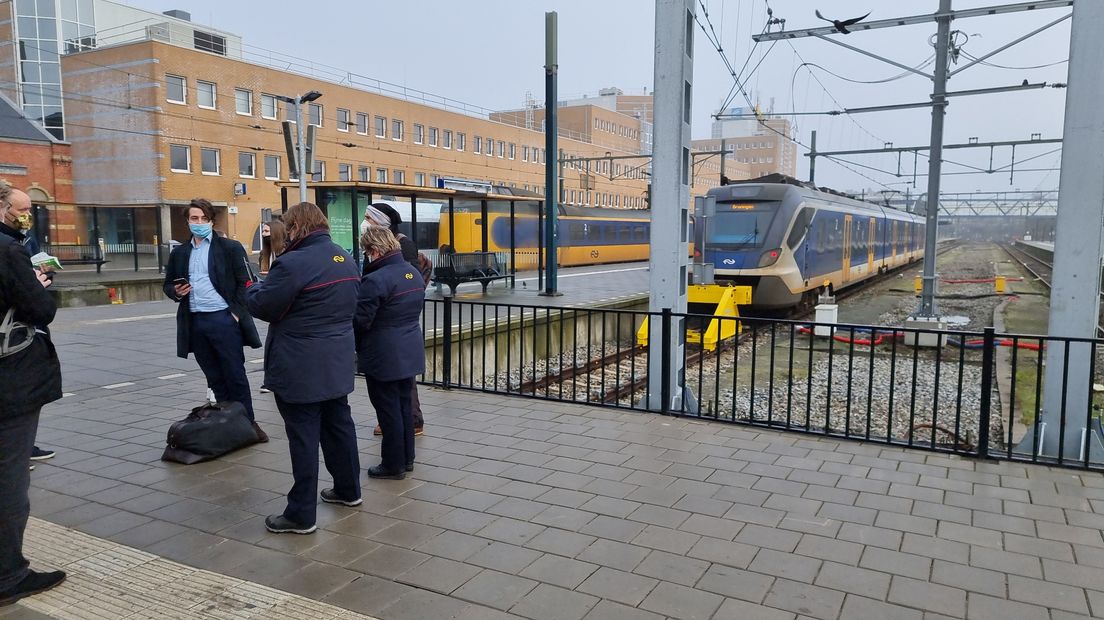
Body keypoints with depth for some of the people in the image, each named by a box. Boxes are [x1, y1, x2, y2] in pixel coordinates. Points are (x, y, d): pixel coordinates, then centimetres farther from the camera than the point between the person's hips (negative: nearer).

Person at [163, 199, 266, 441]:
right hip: (195, 322, 5)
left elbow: (245, 282, -4)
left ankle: (247, 422, 8)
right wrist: (176, 292, -1)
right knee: (214, 377, 10)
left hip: (223, 319, -5)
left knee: (235, 374, -2)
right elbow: (168, 284, 22)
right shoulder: (179, 253, 14)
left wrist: (236, 313, -11)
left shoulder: (230, 248, 0)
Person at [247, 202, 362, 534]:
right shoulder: (346, 258, 8)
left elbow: (262, 307, -15)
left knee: (304, 435, -2)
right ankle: (348, 489, 33)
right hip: (337, 362, 8)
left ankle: (302, 513, 7)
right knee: (339, 423, 19)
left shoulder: (294, 262, -20)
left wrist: (252, 287, 5)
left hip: (302, 366, -8)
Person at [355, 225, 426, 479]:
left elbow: (360, 320, -18)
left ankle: (393, 465, 12)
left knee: (388, 410, 3)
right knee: (404, 405, 16)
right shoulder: (414, 273, 6)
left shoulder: (375, 280, -21)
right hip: (409, 353, 8)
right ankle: (407, 459, 26)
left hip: (383, 356, -8)